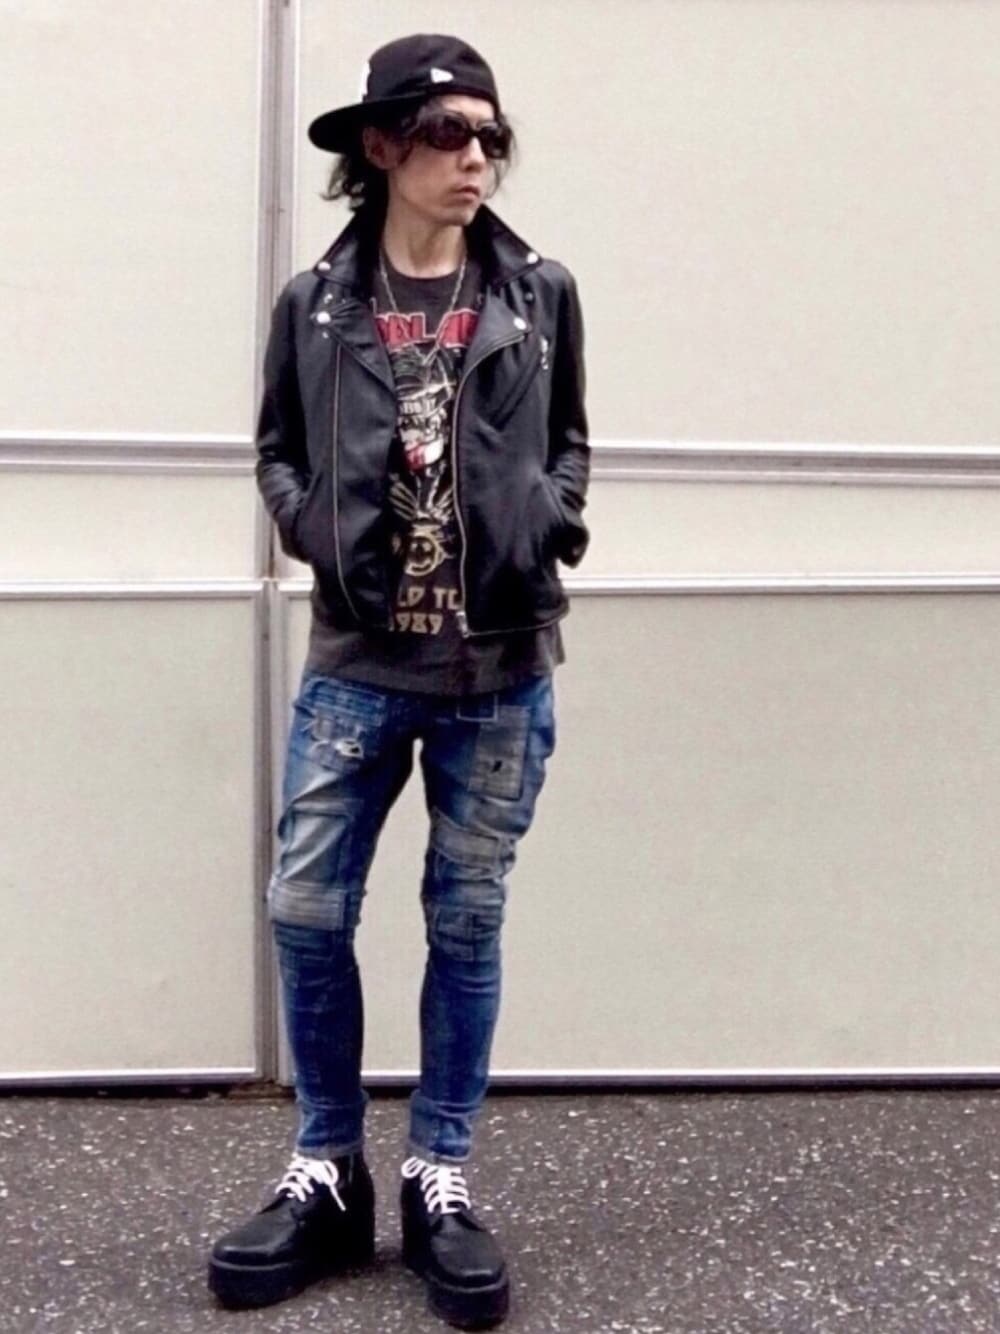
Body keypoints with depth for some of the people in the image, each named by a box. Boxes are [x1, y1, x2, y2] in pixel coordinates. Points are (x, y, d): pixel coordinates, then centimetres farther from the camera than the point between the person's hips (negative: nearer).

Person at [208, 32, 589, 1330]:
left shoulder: (540, 293, 2)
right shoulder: (316, 303, 1)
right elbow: (277, 451, 12)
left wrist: (556, 520, -5)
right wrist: (313, 525, -7)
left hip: (499, 670, 0)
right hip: (356, 663, 0)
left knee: (466, 923, 8)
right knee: (306, 912, 1)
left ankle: (440, 1181, 24)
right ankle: (326, 1174, 21)